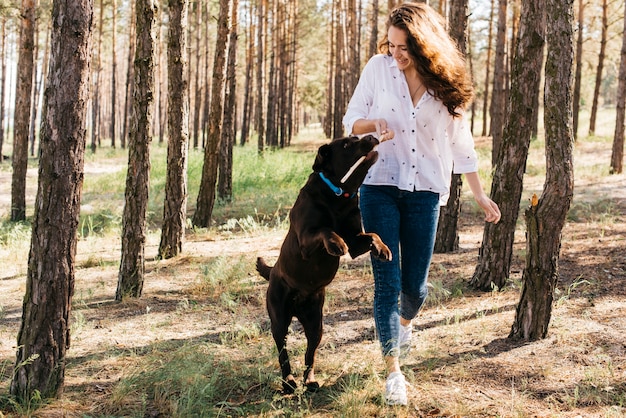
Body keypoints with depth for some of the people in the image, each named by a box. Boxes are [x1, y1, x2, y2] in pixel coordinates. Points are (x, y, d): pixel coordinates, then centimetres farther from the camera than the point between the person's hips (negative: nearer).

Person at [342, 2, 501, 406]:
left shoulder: (445, 84, 1)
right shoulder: (378, 67, -2)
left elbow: (461, 144, 9)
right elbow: (351, 119, 2)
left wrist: (480, 194, 11)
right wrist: (373, 124, -21)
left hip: (425, 192, 1)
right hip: (380, 186, -1)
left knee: (415, 284, 5)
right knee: (387, 280, -5)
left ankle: (405, 320, 42)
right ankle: (394, 371, 3)